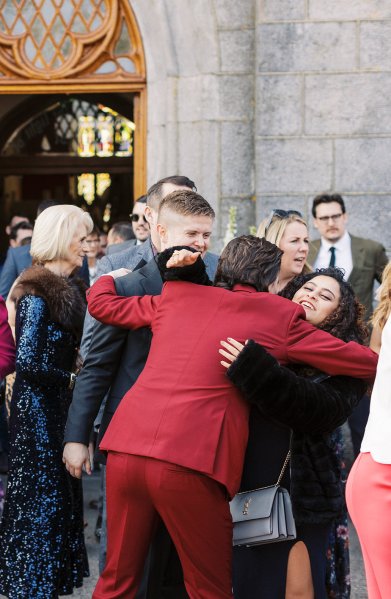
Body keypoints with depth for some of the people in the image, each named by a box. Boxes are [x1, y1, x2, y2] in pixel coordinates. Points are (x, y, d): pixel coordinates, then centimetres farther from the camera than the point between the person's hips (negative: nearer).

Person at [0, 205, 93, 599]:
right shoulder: (37, 293, -17)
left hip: (60, 407, 8)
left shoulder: (70, 289, 9)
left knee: (61, 499, 14)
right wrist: (71, 380, -11)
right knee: (42, 500, 0)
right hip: (38, 409, -8)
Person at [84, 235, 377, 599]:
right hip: (190, 464, -5)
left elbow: (100, 302, 31)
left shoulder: (175, 296, 17)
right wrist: (379, 363, 35)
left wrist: (113, 275, 52)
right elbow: (353, 359, 14)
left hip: (125, 450, 5)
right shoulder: (279, 317, 7)